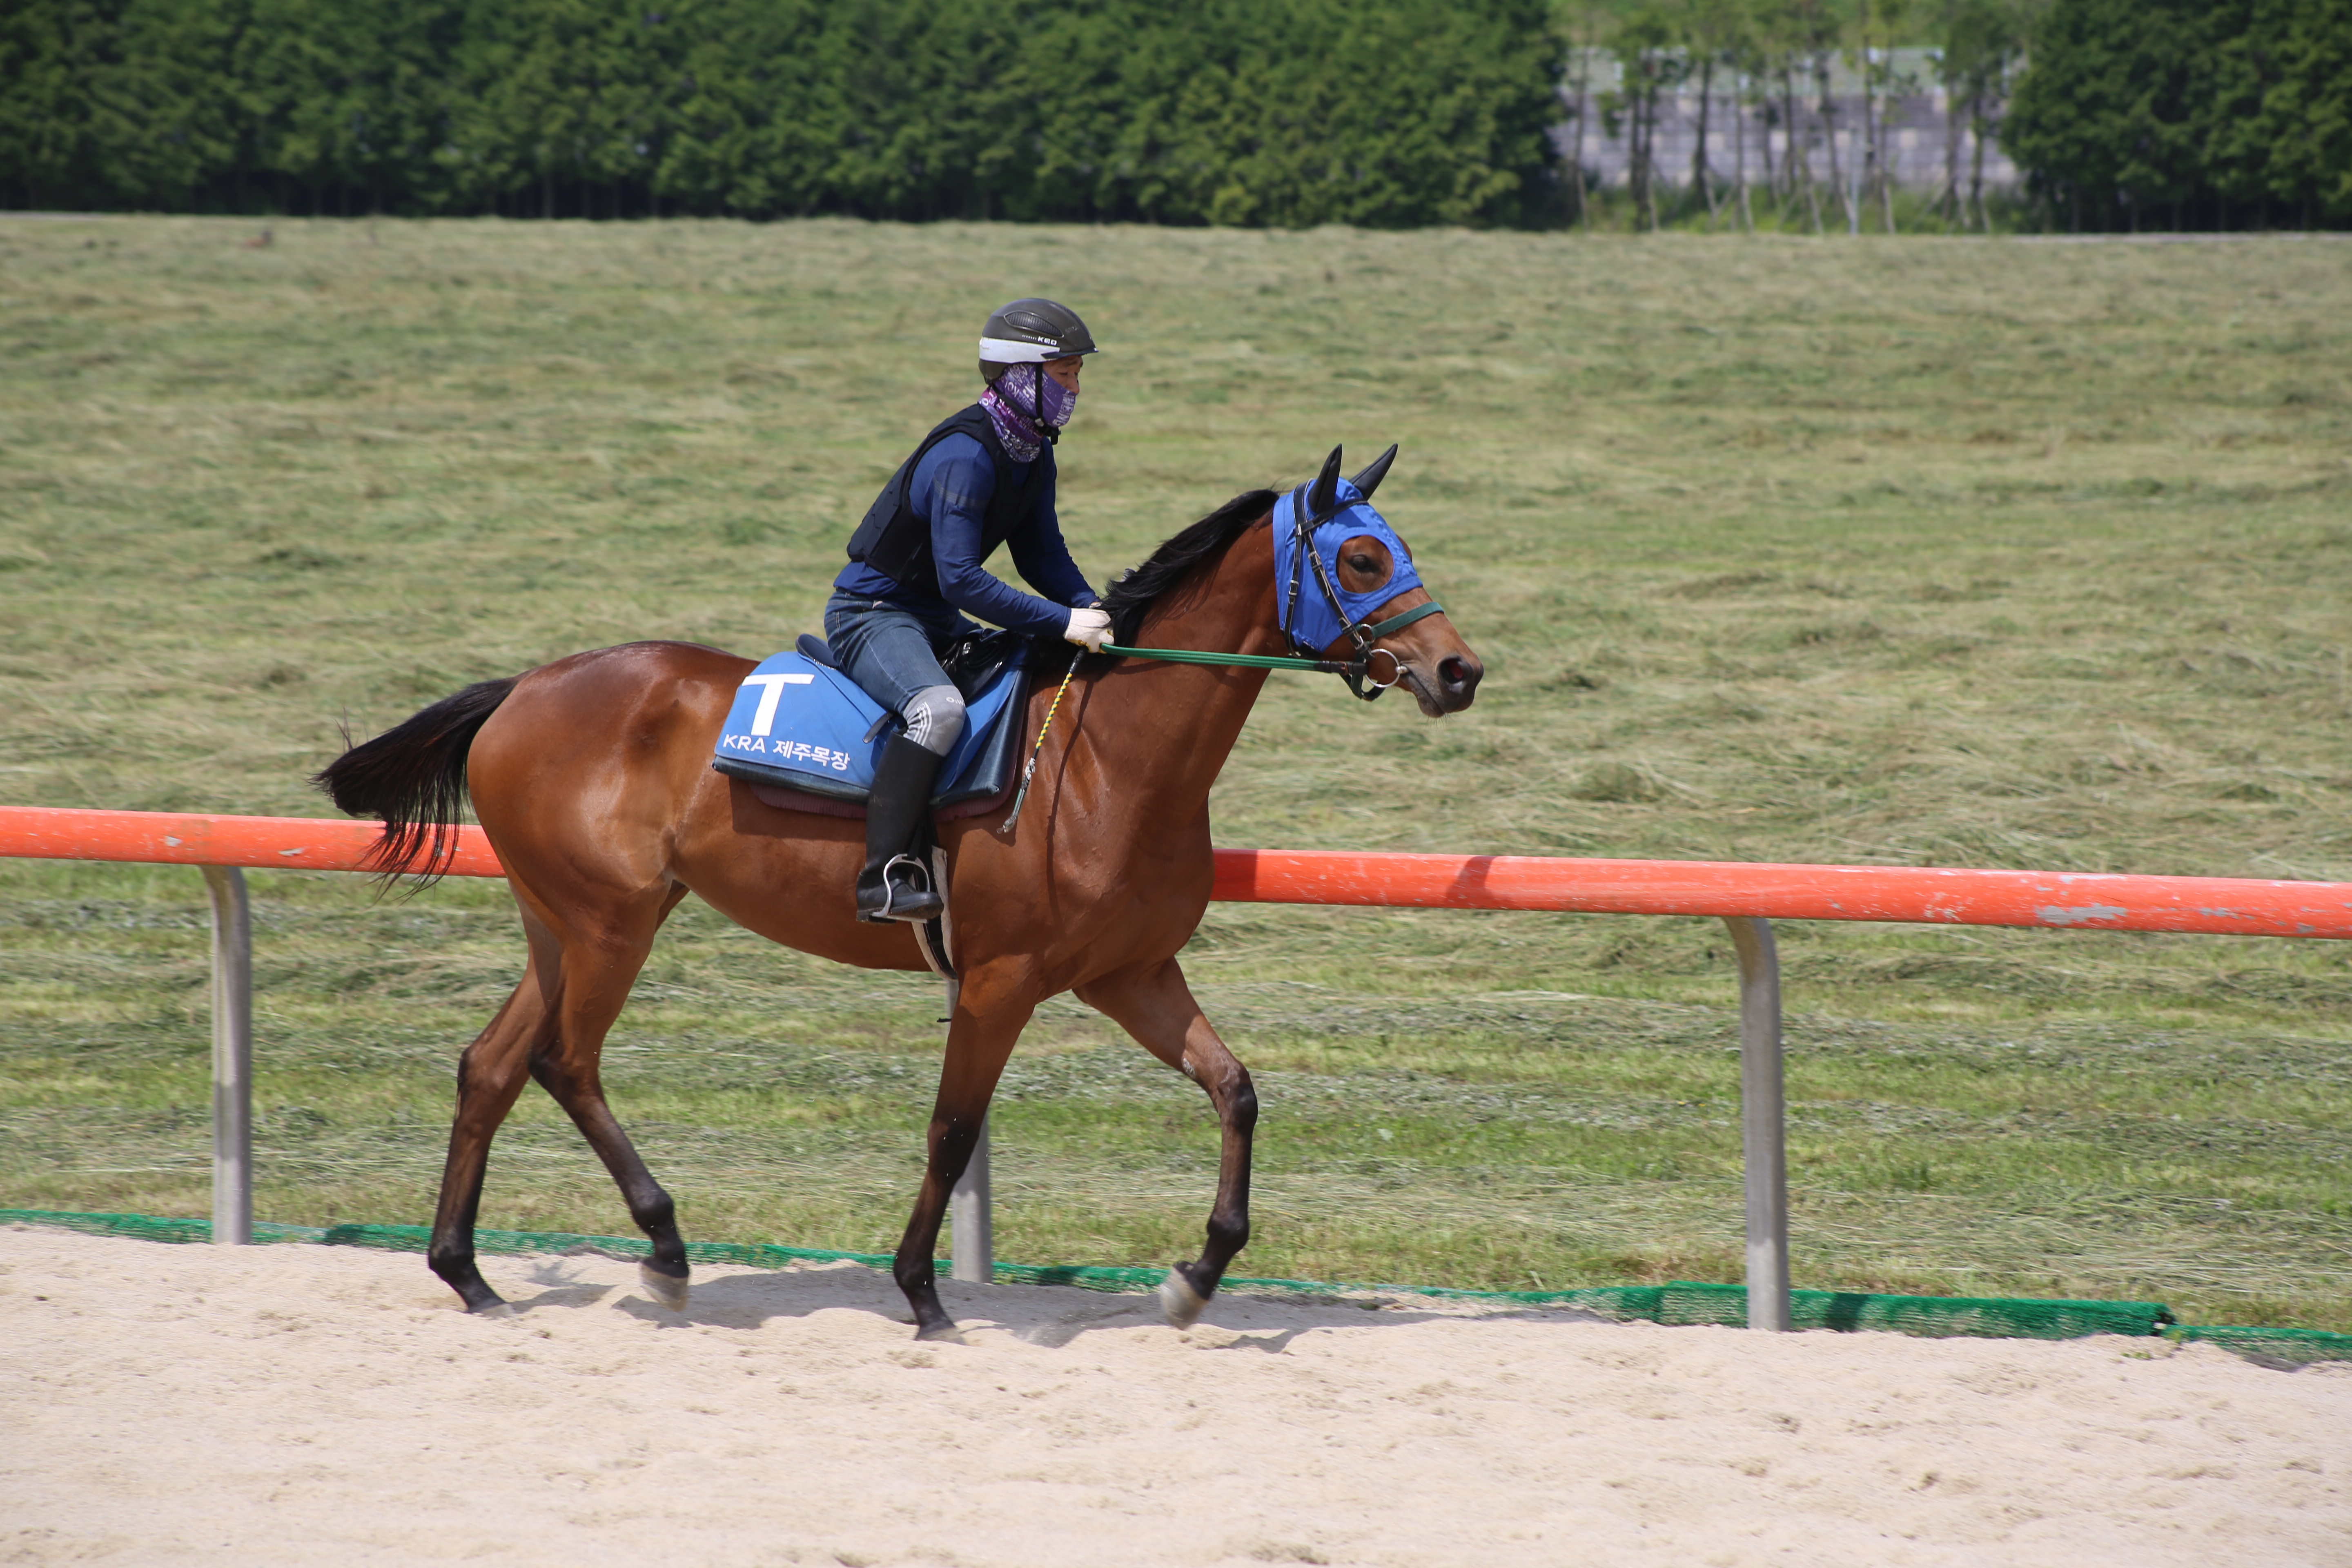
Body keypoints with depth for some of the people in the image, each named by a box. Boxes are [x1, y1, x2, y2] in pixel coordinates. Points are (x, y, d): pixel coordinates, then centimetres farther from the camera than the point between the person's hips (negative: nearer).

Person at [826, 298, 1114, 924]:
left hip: (935, 618, 10)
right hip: (872, 611, -10)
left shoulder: (1033, 454, 5)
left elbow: (1042, 555, 11)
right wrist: (1064, 623, -32)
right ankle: (881, 874, -37)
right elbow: (961, 580, -30)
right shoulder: (965, 456, -25)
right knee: (939, 707, -36)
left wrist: (1095, 611, -9)